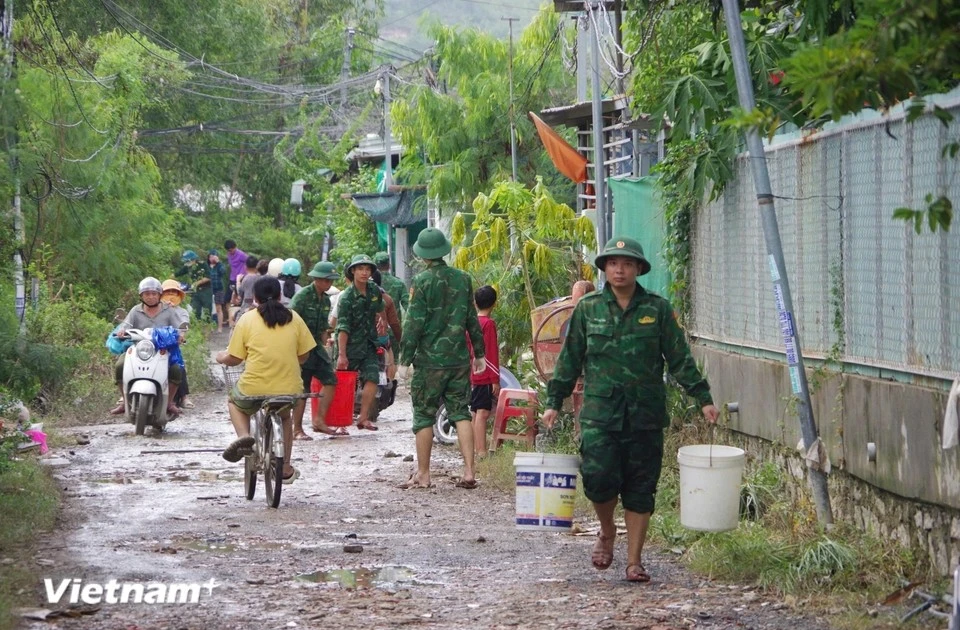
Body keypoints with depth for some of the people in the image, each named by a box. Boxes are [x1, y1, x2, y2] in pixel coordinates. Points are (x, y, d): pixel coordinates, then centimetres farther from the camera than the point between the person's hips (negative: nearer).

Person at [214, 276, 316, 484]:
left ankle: (244, 435, 4)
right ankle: (286, 469, 35)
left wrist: (221, 357, 24)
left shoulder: (247, 320, -2)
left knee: (234, 401, 32)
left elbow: (235, 359, 1)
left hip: (254, 389, -2)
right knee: (284, 416, 35)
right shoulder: (293, 318, 4)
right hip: (289, 388, 2)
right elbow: (303, 355, 8)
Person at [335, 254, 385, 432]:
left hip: (368, 344, 5)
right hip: (350, 345, -4)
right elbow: (343, 328, -20)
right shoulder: (347, 297, -16)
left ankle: (364, 418, -10)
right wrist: (341, 355, -24)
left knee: (372, 379, -11)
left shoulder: (375, 291, 1)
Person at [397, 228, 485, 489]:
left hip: (429, 360, -4)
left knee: (424, 416, 4)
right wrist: (479, 353, 21)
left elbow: (414, 323, -11)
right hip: (459, 358, 4)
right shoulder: (463, 279, 4)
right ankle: (469, 472, 1)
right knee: (460, 412, 9)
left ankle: (423, 474, 8)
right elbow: (472, 319, 12)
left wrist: (405, 358, -6)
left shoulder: (422, 281, -11)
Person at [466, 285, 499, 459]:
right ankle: (481, 452, -16)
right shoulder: (489, 324, -12)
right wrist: (495, 379, -14)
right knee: (482, 412, -12)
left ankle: (475, 449, 20)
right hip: (485, 377, -8)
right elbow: (491, 353, -15)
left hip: (473, 376, 8)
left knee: (475, 413, 14)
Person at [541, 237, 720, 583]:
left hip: (646, 414, 1)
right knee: (599, 477, -13)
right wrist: (553, 402, 9)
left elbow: (679, 358, 7)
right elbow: (569, 359, 11)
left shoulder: (658, 309, 5)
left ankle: (635, 561, 11)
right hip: (600, 412, 0)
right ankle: (607, 531, 18)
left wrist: (703, 398, 2)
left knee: (640, 489, 3)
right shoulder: (588, 308, 6)